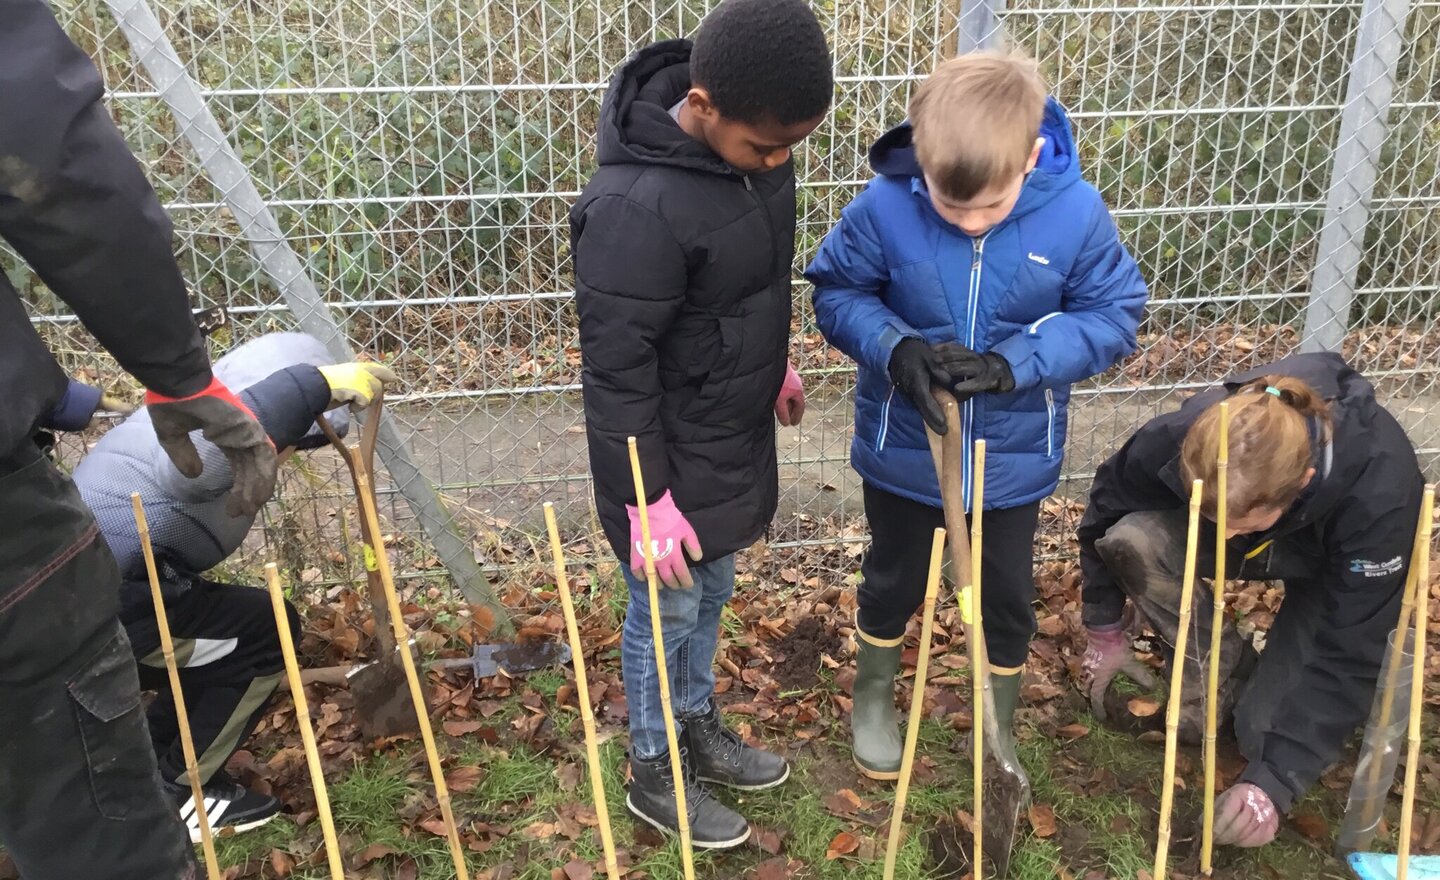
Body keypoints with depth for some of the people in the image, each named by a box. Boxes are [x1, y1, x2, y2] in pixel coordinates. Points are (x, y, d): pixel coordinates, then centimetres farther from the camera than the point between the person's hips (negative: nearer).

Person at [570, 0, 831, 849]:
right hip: (672, 460, -7)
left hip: (735, 441, 8)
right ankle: (655, 773, 36)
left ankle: (700, 726, 48)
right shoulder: (637, 208, -32)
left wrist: (775, 363, 23)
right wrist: (647, 501, -20)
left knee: (712, 594, 24)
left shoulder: (756, 139, -6)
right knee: (668, 613, 12)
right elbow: (617, 373, -25)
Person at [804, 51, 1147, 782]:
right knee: (893, 583, 21)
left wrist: (1015, 363, -26)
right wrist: (895, 347, -28)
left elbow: (1113, 316, -10)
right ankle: (873, 698, 49)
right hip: (904, 448, 0)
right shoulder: (883, 207, -22)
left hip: (1013, 456, 1)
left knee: (1008, 598, 19)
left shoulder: (1076, 213, -19)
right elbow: (836, 295, -9)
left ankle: (1000, 729, 45)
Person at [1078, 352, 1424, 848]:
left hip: (1338, 565, -3)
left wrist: (1273, 780, -32)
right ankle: (1227, 678, -7)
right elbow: (1105, 516, -12)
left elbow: (1349, 653, -31)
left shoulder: (1379, 488, -41)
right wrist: (1105, 631, -4)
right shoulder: (1175, 440, -35)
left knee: (1268, 733, -21)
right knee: (1133, 538, -29)